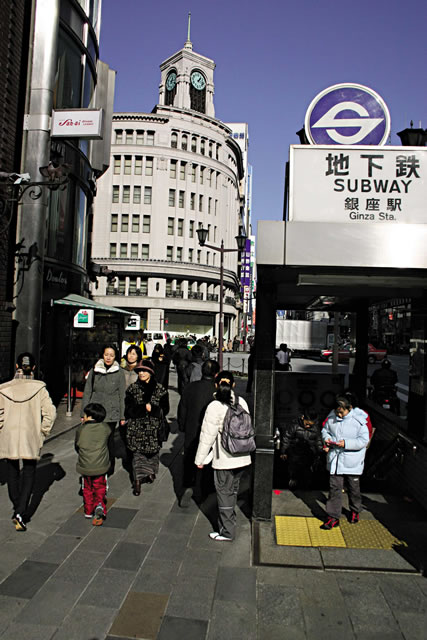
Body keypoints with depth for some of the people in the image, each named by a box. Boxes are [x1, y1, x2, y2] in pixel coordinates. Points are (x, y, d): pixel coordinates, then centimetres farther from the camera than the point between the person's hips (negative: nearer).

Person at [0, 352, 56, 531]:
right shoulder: (39, 388, -8)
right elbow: (50, 412, -12)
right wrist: (43, 431, 2)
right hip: (30, 438, -1)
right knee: (29, 473, 9)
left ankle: (17, 509, 28)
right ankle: (21, 512, -4)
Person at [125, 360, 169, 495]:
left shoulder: (160, 389, 0)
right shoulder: (132, 389, 2)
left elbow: (164, 409, -1)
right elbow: (129, 408, -4)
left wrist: (152, 409, -16)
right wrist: (145, 408, -16)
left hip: (154, 427, 1)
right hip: (136, 427, 0)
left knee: (153, 450, 10)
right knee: (138, 452, -3)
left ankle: (151, 472, 36)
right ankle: (137, 480, 4)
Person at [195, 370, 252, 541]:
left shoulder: (215, 407, -17)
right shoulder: (242, 402, -1)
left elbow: (207, 436, -13)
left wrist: (200, 459, -3)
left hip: (225, 460, -6)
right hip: (243, 458, 6)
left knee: (224, 494, 9)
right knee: (232, 491, 22)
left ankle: (227, 532, 20)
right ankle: (229, 521, 39)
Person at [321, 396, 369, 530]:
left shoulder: (358, 421, -13)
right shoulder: (331, 419, 1)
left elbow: (364, 440, -13)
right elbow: (325, 430, 18)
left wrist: (346, 443, -23)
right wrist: (327, 439, -4)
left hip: (352, 462, -2)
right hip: (335, 460, 3)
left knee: (353, 488, 15)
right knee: (334, 488, 2)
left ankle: (355, 511, 40)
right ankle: (333, 517, 9)